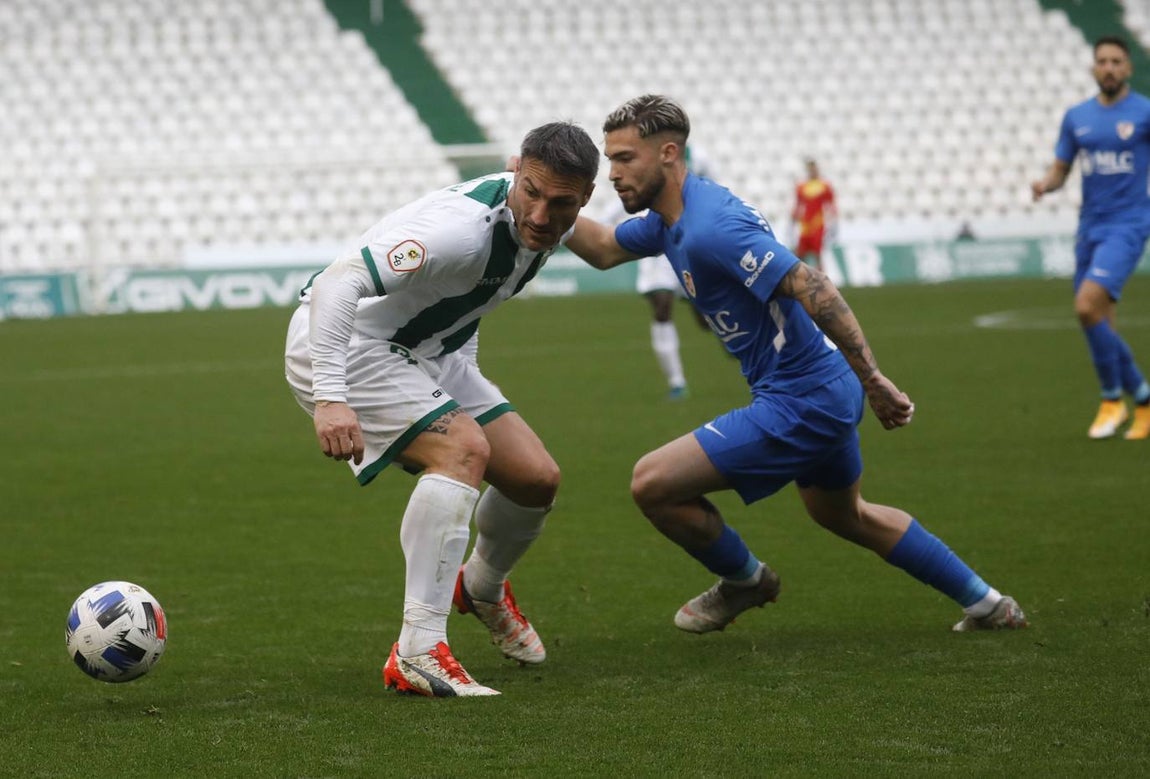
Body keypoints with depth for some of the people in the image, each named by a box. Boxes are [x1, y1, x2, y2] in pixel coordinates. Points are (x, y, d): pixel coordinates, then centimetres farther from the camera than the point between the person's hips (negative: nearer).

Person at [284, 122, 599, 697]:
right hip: (348, 346, -9)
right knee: (464, 450, -29)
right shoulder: (465, 225, -35)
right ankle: (417, 654, -31)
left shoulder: (552, 225, -7)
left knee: (536, 478, 4)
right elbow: (336, 283, -41)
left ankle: (482, 587, 37)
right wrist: (330, 398, -49)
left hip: (433, 353, 9)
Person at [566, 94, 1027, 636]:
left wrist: (873, 380, -28)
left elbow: (812, 288, -28)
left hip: (799, 406, -11)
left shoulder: (711, 227, -25)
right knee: (844, 515, 31)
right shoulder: (670, 217, 6)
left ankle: (743, 580, 18)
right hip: (826, 395, 11)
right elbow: (603, 249, 24)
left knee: (652, 484, -8)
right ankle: (986, 605, 39)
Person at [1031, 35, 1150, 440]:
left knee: (1087, 307, -21)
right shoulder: (1076, 117, 10)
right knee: (1101, 326, 5)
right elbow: (1060, 169, 16)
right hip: (1090, 227, 6)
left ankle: (1113, 398, -5)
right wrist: (1045, 184, -6)